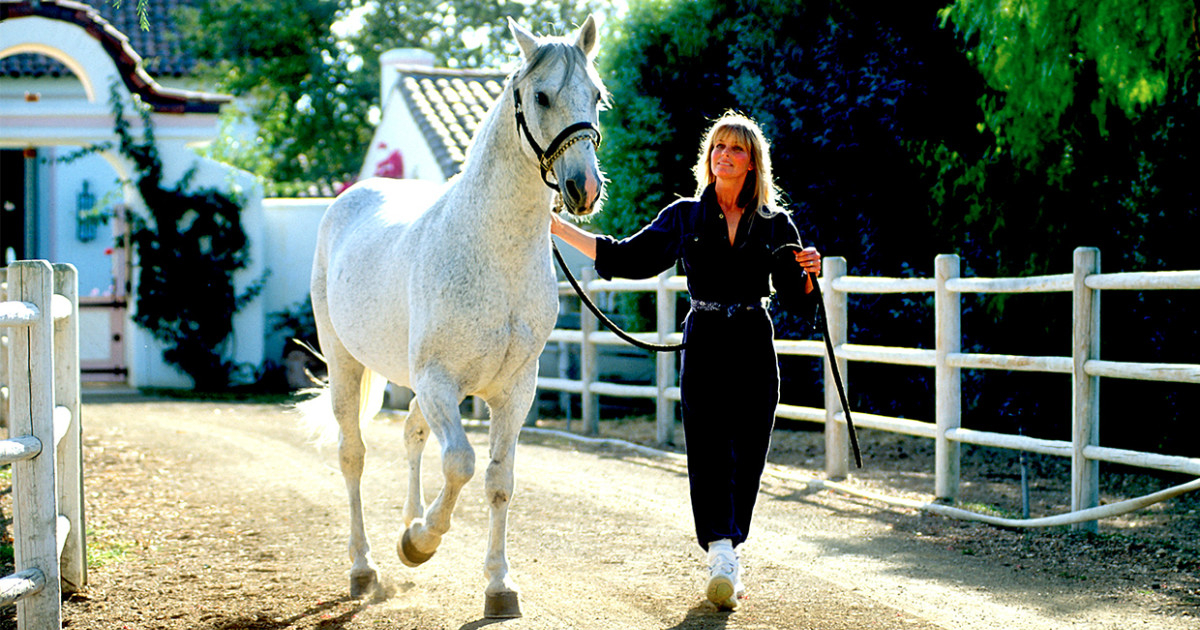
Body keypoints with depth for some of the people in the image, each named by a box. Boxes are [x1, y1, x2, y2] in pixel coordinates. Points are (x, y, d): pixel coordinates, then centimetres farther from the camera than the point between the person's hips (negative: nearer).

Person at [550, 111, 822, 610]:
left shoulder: (776, 225, 6)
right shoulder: (684, 217, 6)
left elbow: (795, 298, 10)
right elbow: (628, 258, 7)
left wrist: (809, 272, -13)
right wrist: (559, 228, 3)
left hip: (755, 348, 1)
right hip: (704, 344, -1)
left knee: (746, 458, 2)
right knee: (709, 451, -13)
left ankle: (727, 557, 14)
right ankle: (721, 556, -21)